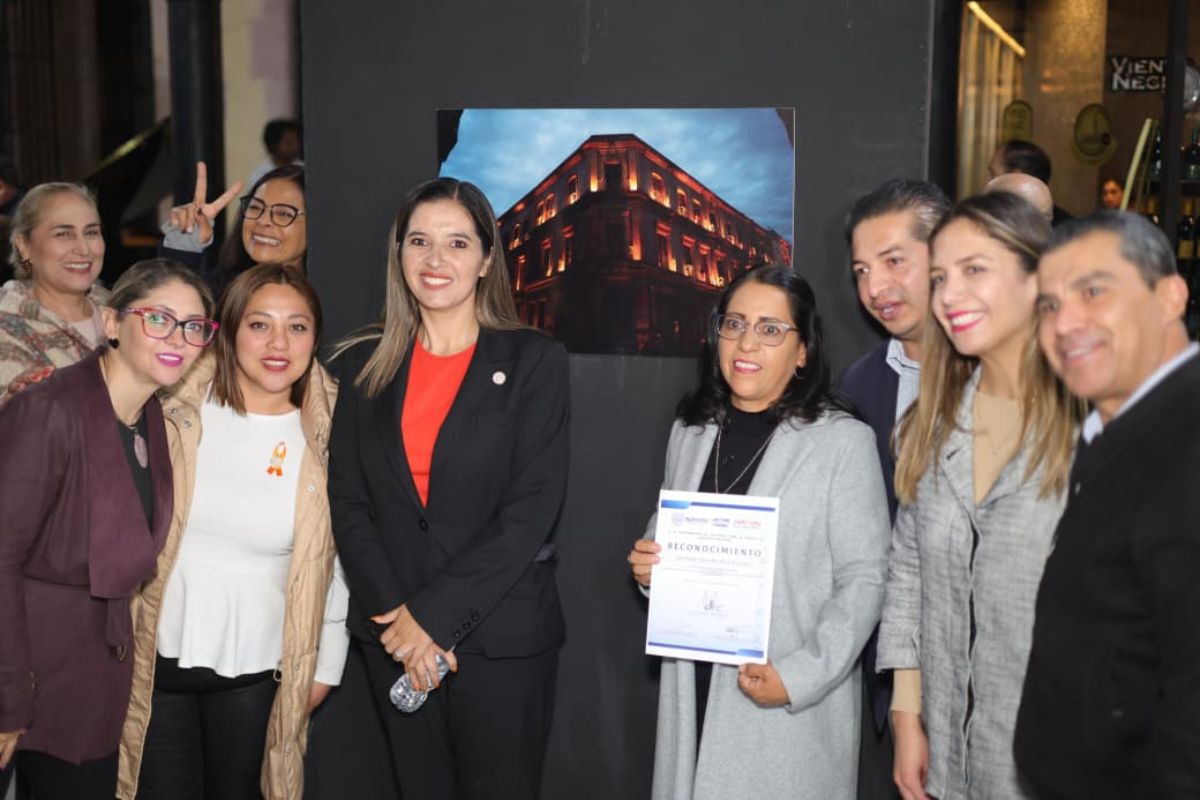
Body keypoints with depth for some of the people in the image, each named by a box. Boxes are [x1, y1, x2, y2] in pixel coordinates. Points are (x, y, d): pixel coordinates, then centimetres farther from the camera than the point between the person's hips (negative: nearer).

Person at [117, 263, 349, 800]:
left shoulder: (326, 438, -4)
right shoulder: (177, 414, -6)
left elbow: (341, 559, 3)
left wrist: (326, 664, 6)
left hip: (257, 672, 0)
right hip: (158, 655, 0)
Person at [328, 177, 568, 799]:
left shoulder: (534, 361, -4)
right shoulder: (367, 364, 6)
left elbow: (531, 511, -11)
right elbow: (347, 502, 2)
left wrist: (433, 613, -15)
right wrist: (396, 617, -10)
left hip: (502, 637, -3)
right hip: (393, 637, 3)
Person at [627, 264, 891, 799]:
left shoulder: (843, 441, -9)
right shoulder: (689, 432, 8)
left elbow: (863, 579, -10)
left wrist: (800, 676, -18)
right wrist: (647, 568, -2)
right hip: (693, 693, 5)